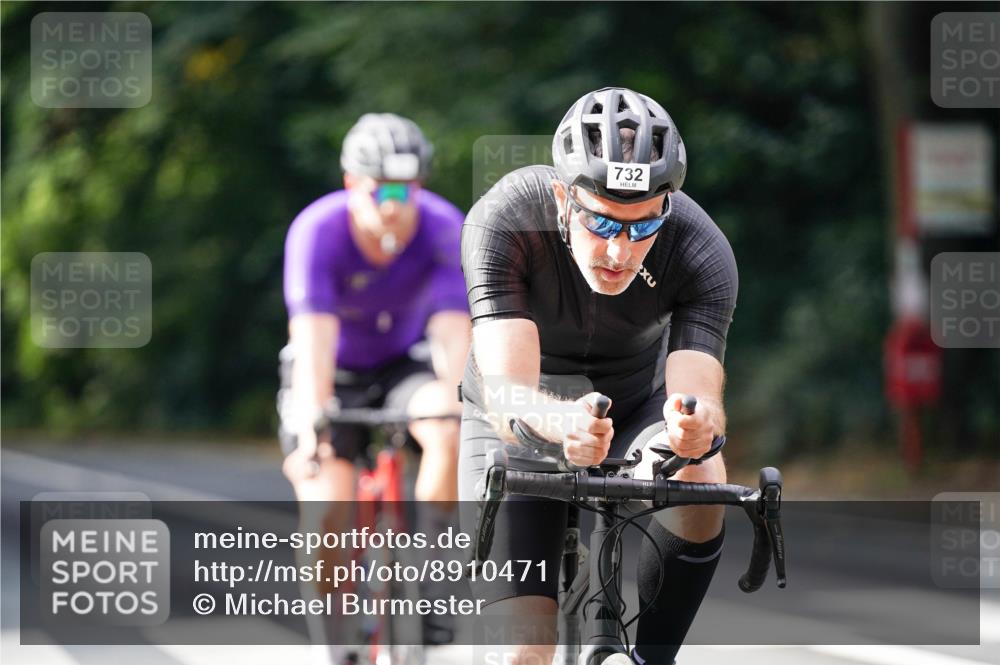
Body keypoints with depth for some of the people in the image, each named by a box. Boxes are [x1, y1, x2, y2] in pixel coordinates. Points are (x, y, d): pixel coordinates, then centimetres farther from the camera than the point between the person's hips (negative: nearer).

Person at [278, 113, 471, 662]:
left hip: (404, 364, 1)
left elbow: (452, 330, -32)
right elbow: (314, 334, -35)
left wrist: (454, 404, -50)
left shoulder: (443, 229, -23)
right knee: (327, 511, -19)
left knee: (450, 433, -33)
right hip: (333, 375, -1)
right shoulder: (318, 231, -27)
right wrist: (312, 421, -49)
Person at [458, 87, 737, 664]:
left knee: (699, 481, -32)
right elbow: (505, 394, -42)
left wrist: (697, 425, -62)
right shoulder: (503, 222, -33)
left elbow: (700, 393, -37)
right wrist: (562, 423, -65)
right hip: (521, 422, -1)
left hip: (639, 398, 1)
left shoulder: (703, 253, -29)